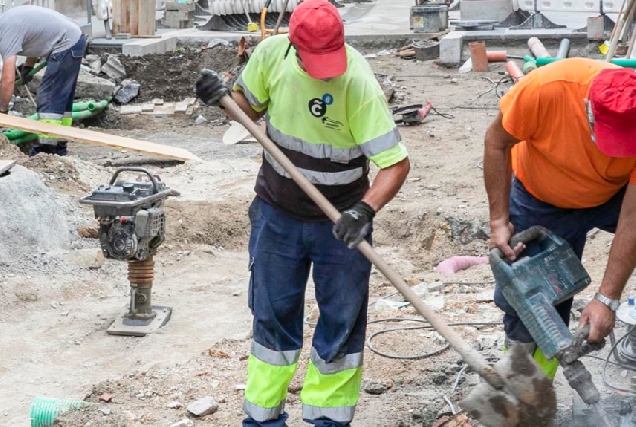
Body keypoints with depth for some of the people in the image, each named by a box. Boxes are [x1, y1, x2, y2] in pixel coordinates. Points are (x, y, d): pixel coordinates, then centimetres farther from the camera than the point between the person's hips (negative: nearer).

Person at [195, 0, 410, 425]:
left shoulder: (358, 83, -26)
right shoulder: (271, 54, -14)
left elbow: (397, 163, -26)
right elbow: (252, 105, 7)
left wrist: (364, 211, -40)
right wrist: (224, 96, -13)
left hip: (338, 221, -3)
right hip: (277, 214, 3)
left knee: (341, 322, 8)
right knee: (273, 315, 14)